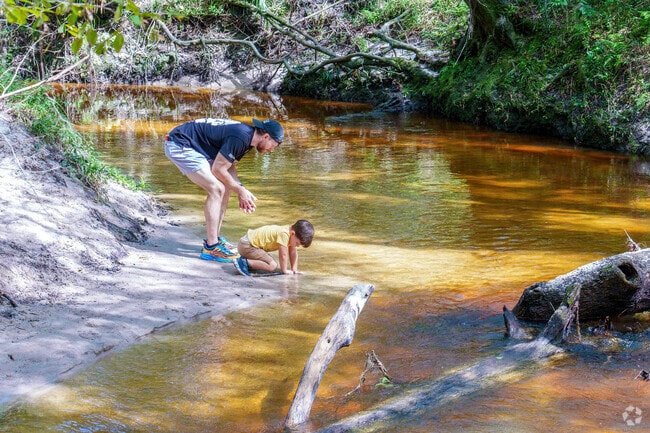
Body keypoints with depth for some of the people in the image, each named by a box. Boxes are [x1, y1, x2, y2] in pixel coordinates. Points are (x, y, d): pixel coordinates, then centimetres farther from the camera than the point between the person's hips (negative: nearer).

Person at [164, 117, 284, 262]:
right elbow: (218, 169, -18)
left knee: (225, 188, 8)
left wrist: (241, 190, 2)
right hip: (179, 145, -10)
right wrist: (241, 191, -7)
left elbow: (229, 167, 16)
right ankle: (211, 248, -13)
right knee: (217, 189, -16)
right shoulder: (240, 137, -23)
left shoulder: (246, 136, 7)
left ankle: (214, 238, 16)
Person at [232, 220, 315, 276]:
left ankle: (248, 261, 16)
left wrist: (294, 269, 7)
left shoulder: (292, 231, 4)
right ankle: (243, 262, -17)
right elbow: (283, 255, -21)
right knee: (272, 266, -18)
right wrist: (284, 270, -9)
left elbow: (293, 252, 10)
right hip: (246, 245, -10)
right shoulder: (284, 234, -26)